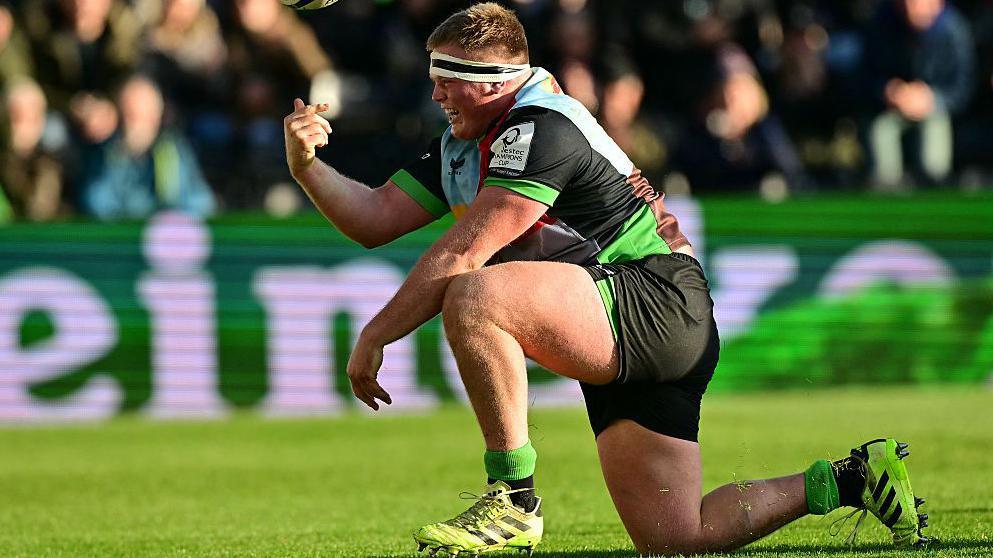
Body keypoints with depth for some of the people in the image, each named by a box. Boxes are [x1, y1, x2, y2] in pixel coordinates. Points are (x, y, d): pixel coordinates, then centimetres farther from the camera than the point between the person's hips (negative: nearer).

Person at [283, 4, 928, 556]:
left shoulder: (541, 129, -15)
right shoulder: (462, 148, 16)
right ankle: (850, 480, 21)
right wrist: (307, 165, -4)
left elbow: (462, 255, -20)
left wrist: (374, 337, -16)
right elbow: (375, 220, 12)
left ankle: (514, 500, -22)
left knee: (473, 298, -30)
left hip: (657, 300, -10)